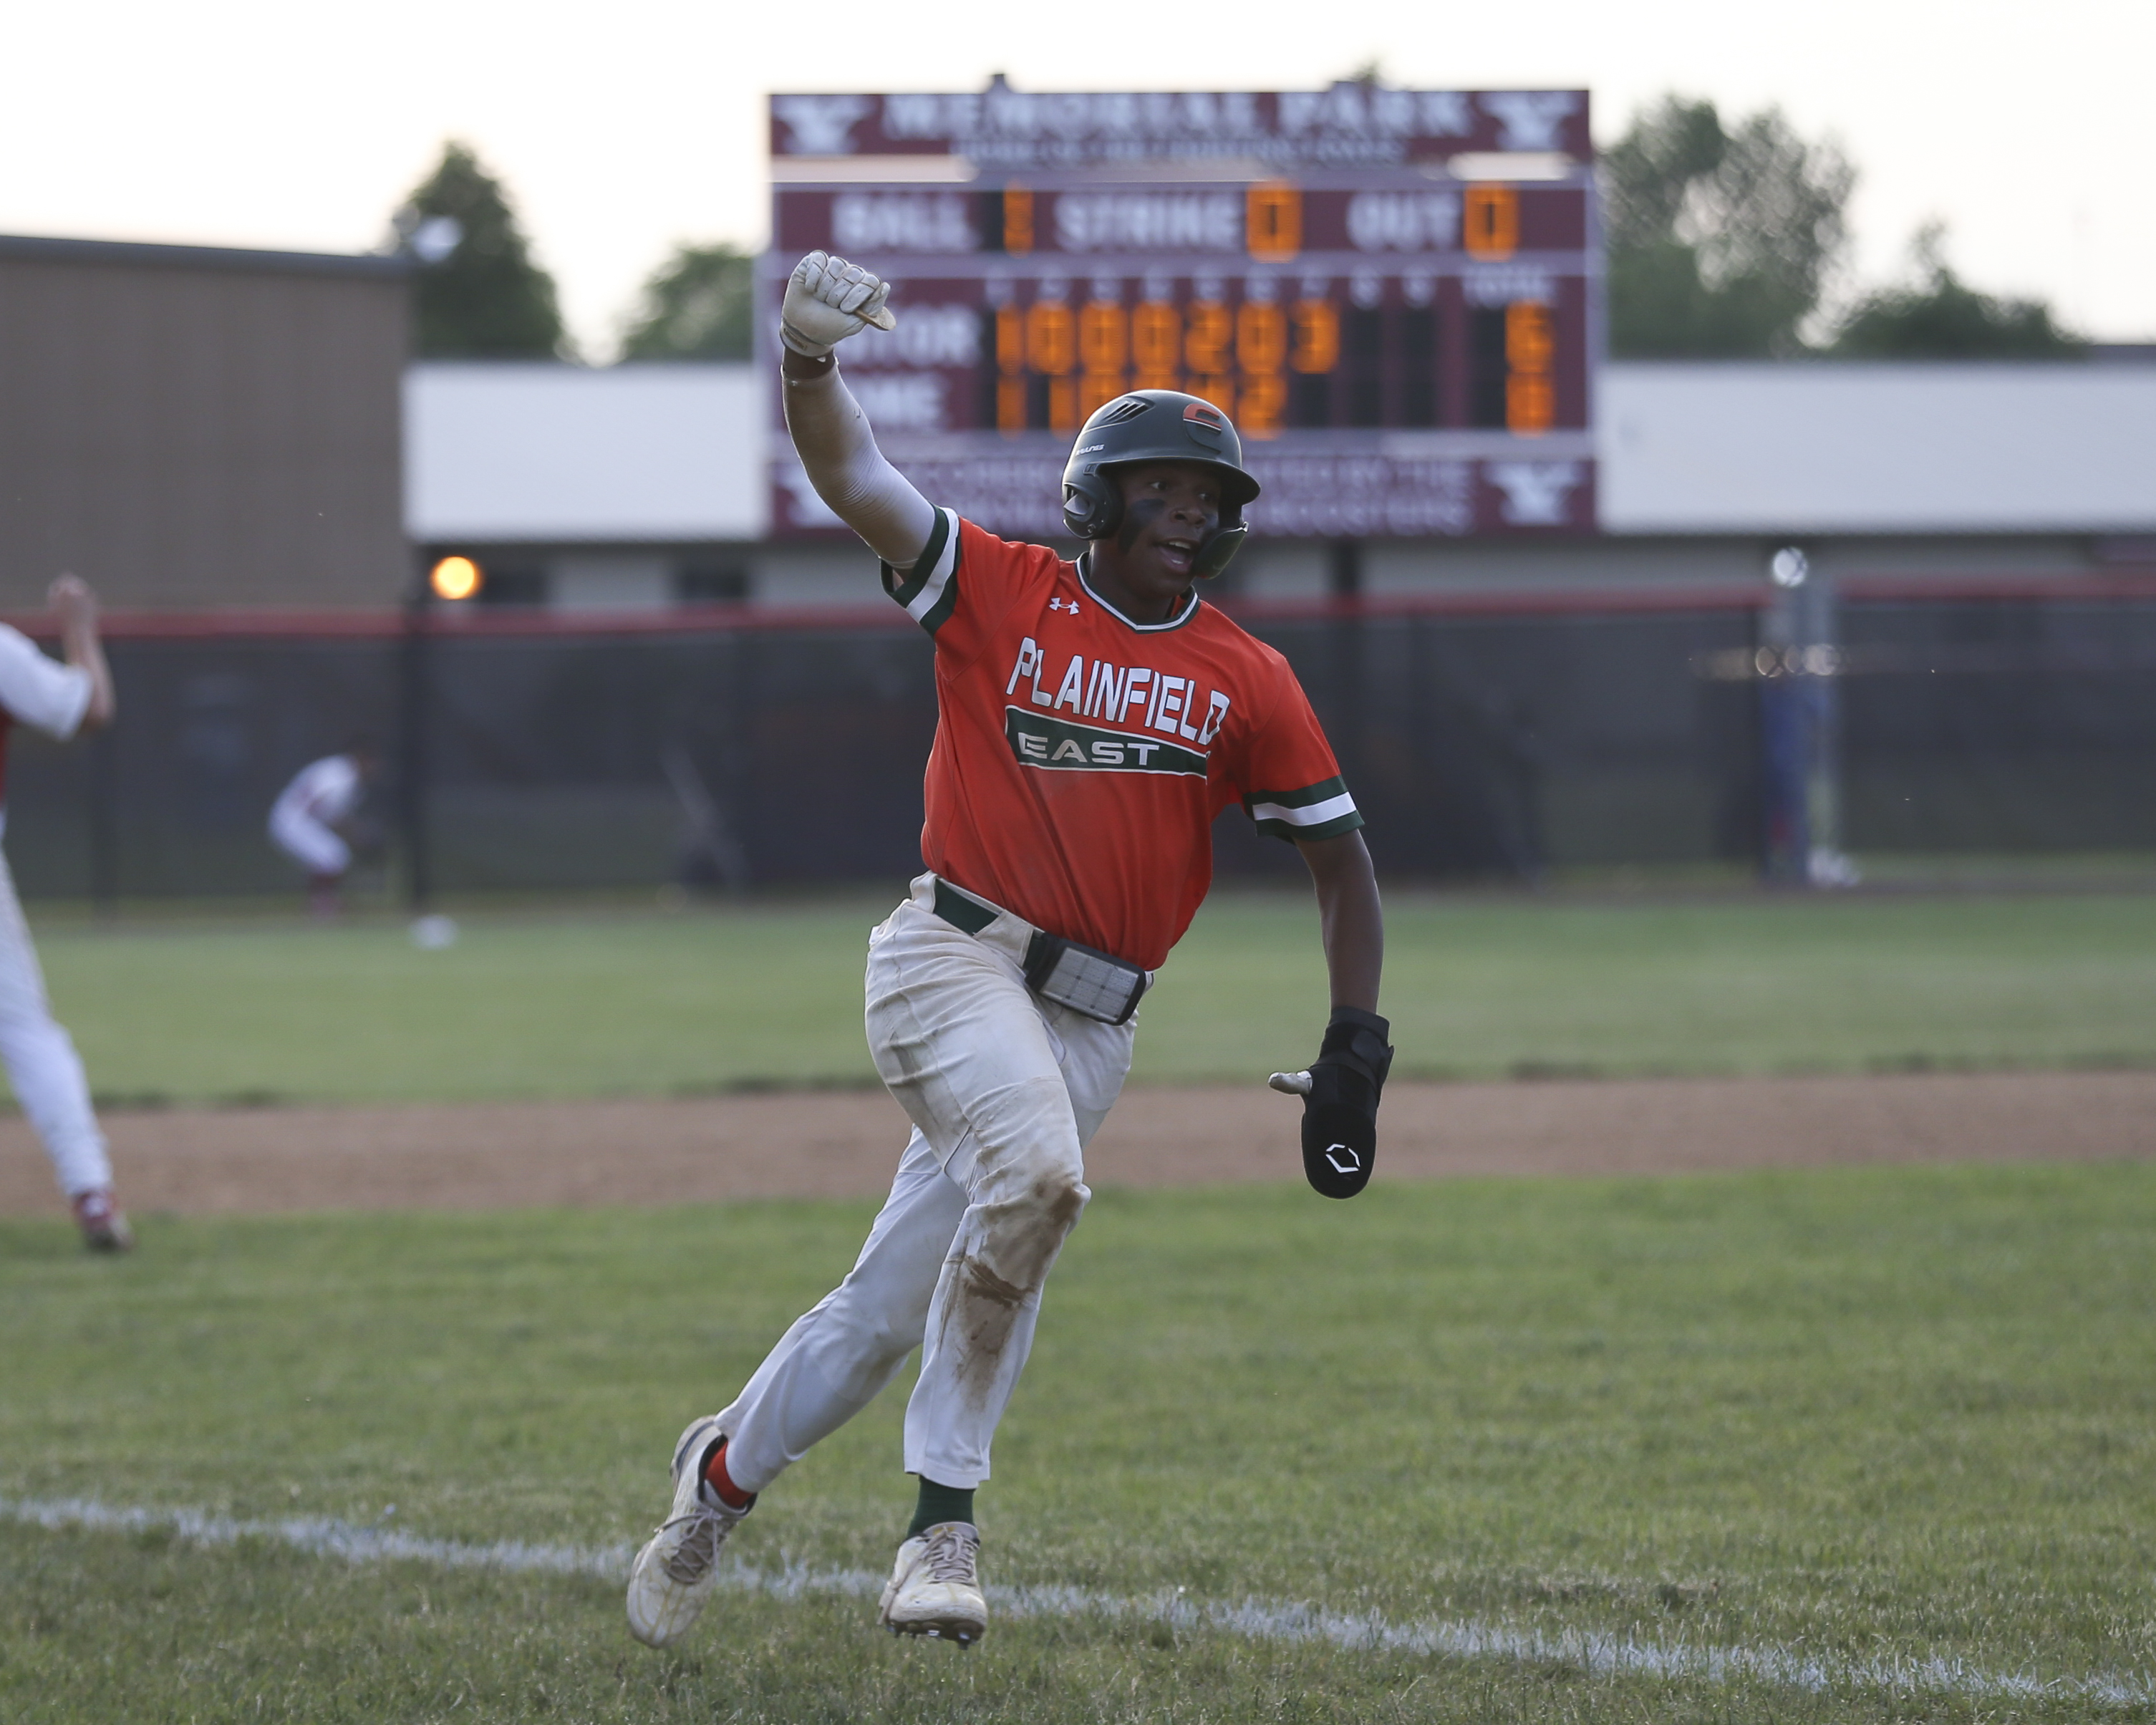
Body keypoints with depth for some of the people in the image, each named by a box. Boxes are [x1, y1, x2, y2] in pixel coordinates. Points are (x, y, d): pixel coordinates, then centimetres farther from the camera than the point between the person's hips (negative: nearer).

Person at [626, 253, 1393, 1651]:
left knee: (896, 1305, 4)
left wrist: (1356, 1047, -1)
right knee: (1033, 1170, -33)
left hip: (1092, 1021, 4)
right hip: (954, 961, -4)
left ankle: (730, 1468, 30)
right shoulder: (1002, 593, 0)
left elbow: (1339, 853, 9)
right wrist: (811, 362, -31)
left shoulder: (1248, 682, 5)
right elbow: (854, 475, -10)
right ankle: (944, 1519, -23)